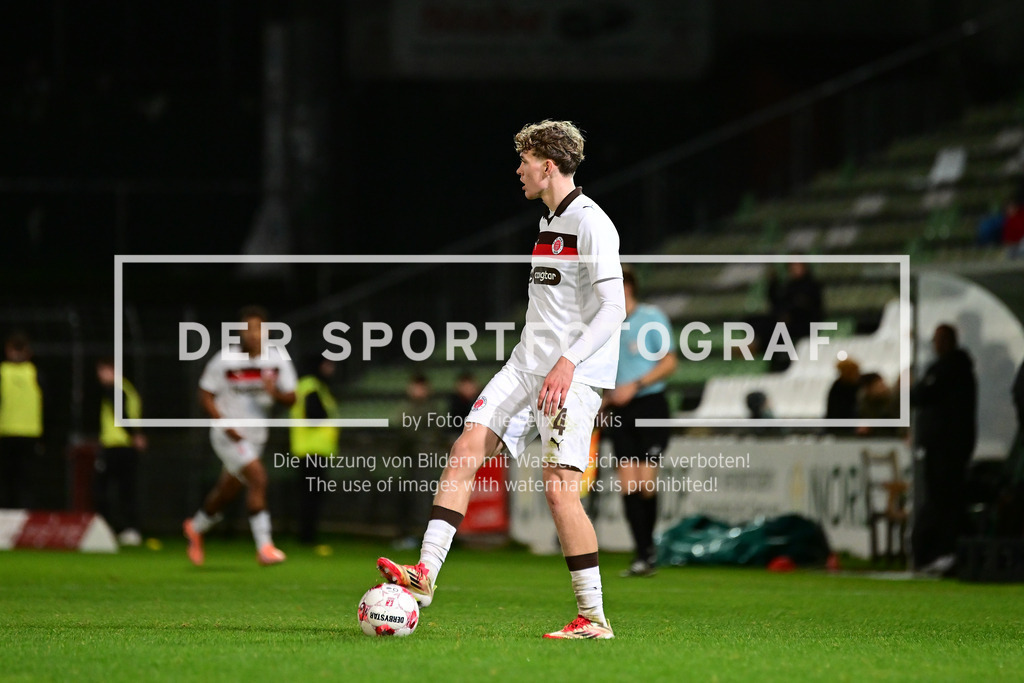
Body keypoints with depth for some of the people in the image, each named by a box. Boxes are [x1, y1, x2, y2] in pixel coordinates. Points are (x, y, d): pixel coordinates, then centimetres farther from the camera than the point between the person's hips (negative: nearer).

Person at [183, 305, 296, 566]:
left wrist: (276, 393, -24)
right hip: (229, 435, -5)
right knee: (258, 478, -22)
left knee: (227, 491, 17)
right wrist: (225, 424, -20)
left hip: (256, 435, 5)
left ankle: (196, 527, 44)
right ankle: (264, 546, -19)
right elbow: (205, 395, -6)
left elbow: (291, 398, -1)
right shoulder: (224, 361, -14)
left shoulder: (278, 360, -4)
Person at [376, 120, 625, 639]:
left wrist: (568, 362, -28)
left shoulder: (591, 223, -11)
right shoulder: (549, 222, 18)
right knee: (465, 449, -5)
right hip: (527, 364, 9)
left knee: (558, 486, -13)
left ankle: (593, 618, -6)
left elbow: (613, 308, -20)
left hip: (573, 375, -9)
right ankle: (425, 573, -9)